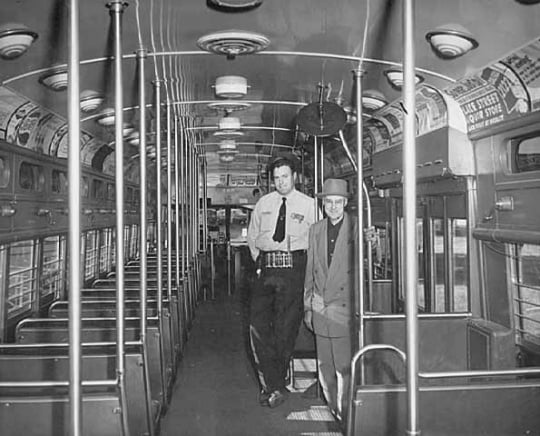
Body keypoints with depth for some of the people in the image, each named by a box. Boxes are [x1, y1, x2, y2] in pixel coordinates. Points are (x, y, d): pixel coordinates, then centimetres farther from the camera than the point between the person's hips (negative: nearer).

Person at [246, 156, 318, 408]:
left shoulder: (309, 204, 4)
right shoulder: (263, 203, 13)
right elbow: (251, 236, 21)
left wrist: (307, 267, -2)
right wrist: (259, 261, 11)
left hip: (294, 267, -3)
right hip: (265, 268, 3)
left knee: (285, 329, 1)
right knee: (258, 326, -4)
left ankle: (272, 384, 18)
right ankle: (273, 385, 7)